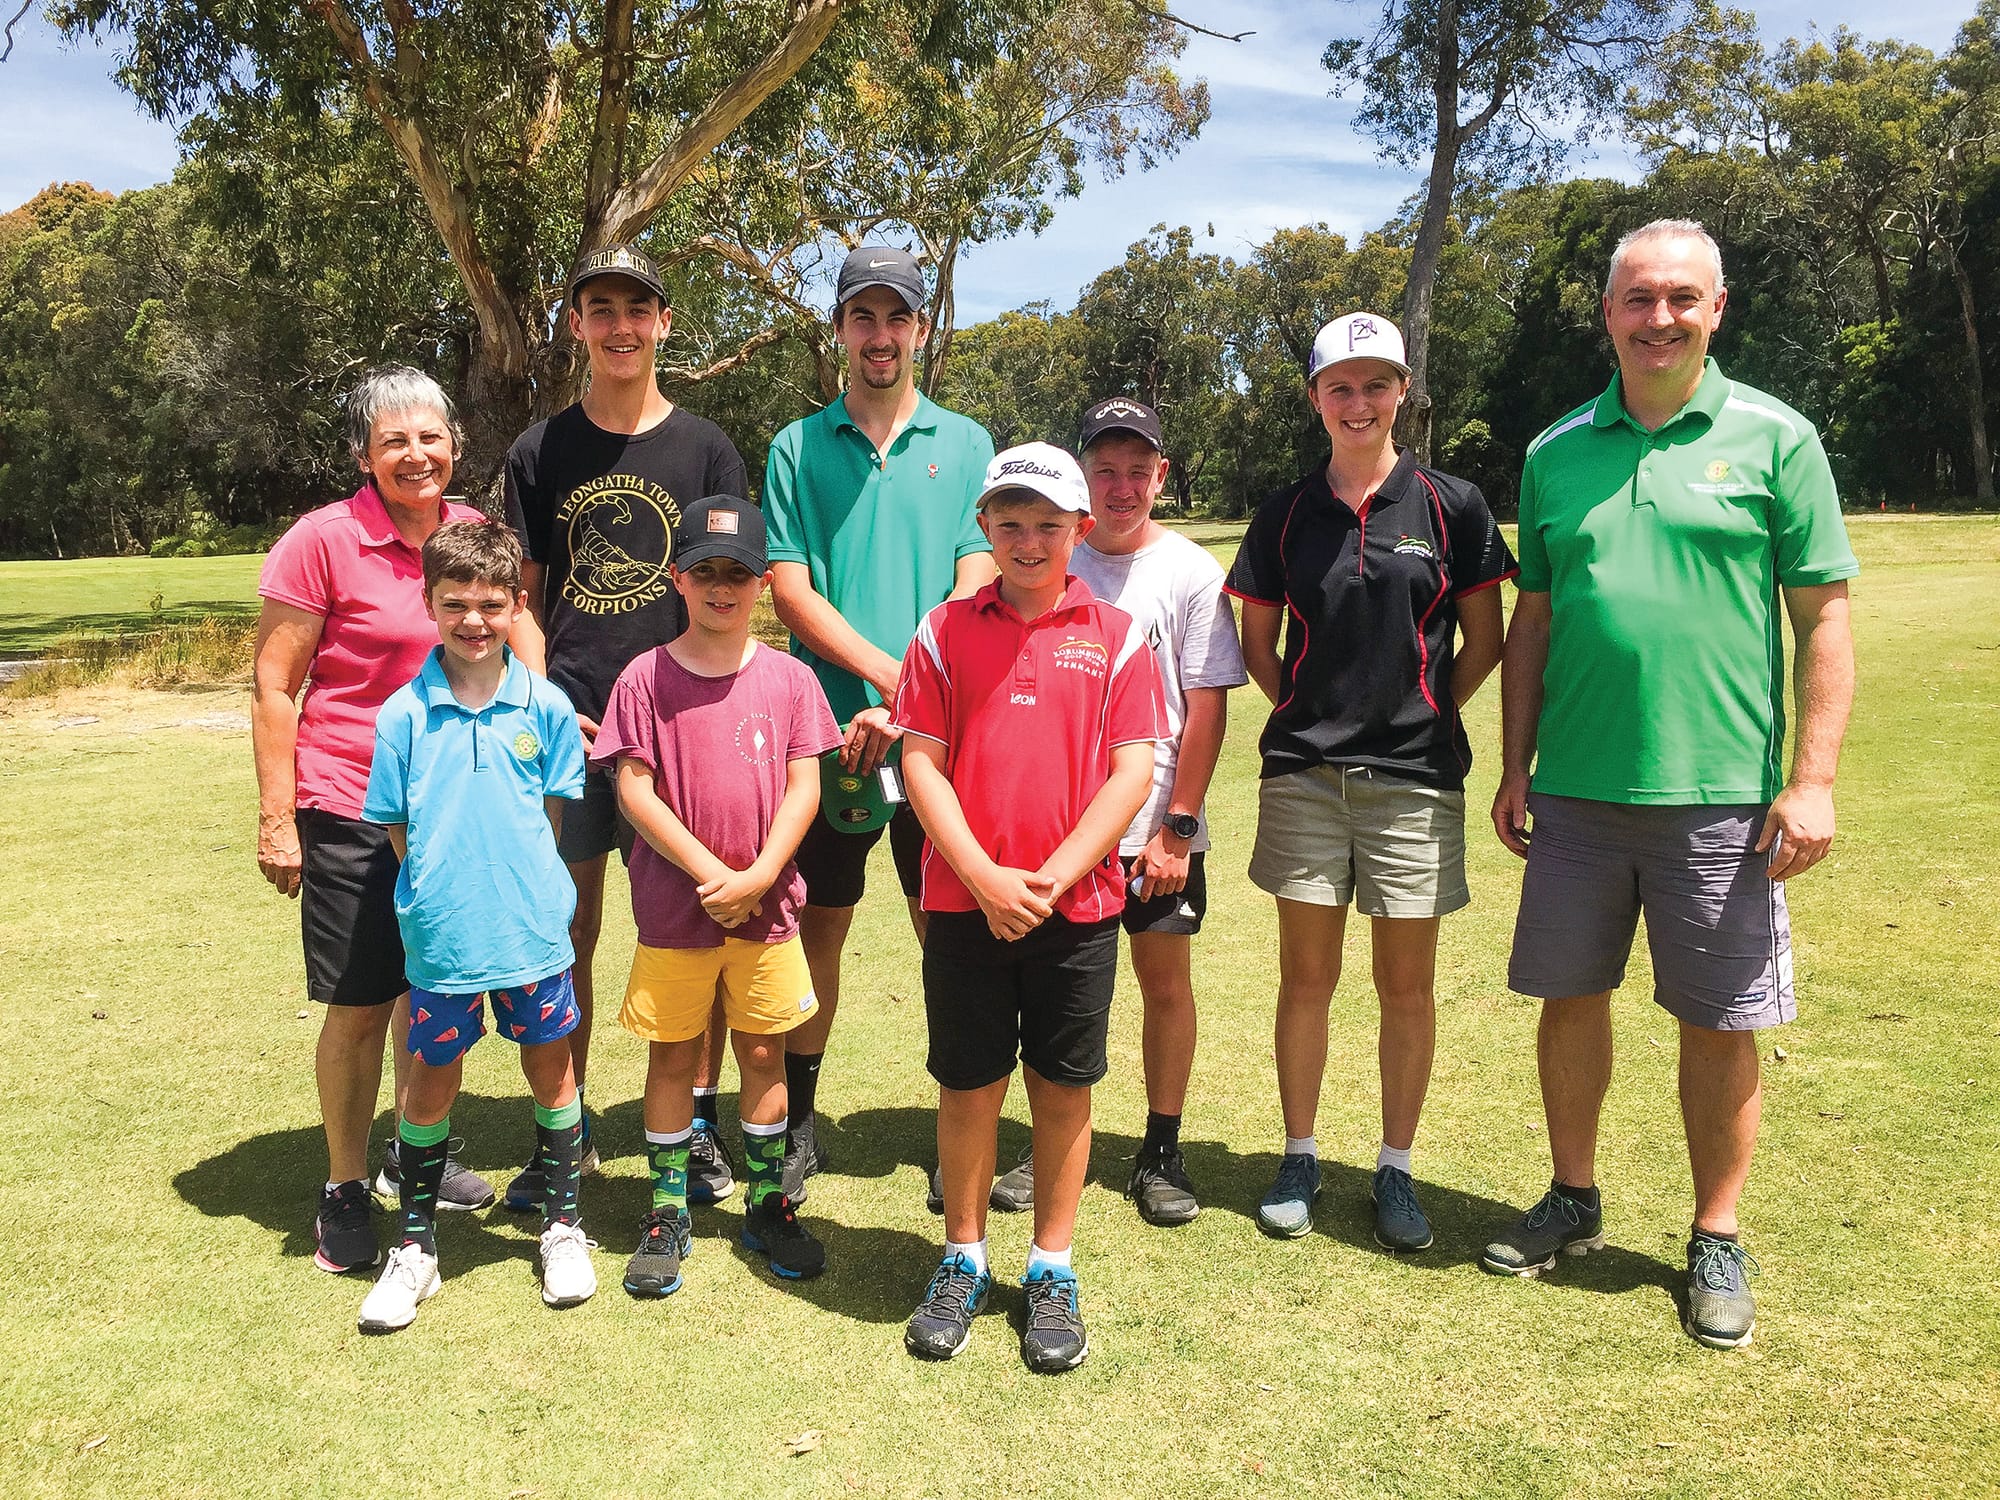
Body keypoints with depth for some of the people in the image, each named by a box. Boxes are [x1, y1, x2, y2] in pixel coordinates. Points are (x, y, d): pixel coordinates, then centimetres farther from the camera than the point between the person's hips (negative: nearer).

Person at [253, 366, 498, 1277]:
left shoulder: (475, 533, 2)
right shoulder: (325, 540, -11)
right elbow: (273, 686, -8)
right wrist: (276, 819, -10)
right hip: (352, 809, -4)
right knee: (360, 1005, 3)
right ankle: (344, 1192, 22)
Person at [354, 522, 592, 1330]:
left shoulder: (544, 706, -3)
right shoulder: (404, 712, -4)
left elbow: (552, 809, 5)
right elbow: (396, 825, 3)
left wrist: (519, 887, 0)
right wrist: (439, 888, -2)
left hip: (532, 927, 1)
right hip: (440, 932, 0)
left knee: (551, 1071, 12)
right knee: (431, 1083, 11)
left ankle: (563, 1226, 30)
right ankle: (416, 1246, 27)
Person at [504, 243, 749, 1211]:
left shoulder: (706, 450, 7)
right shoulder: (540, 452, 10)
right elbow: (522, 598, 10)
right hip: (566, 728, 1)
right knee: (566, 932, 7)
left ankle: (697, 1125, 17)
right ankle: (567, 1131, 21)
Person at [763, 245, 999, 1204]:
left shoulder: (965, 444, 7)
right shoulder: (798, 447, 7)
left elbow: (974, 590, -1)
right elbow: (789, 589, -1)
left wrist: (904, 707, -12)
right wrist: (892, 675, -14)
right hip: (830, 728, 0)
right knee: (818, 927, 8)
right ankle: (798, 1122, 22)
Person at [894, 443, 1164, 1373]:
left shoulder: (1115, 637, 2)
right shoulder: (946, 631, 4)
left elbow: (1132, 772, -4)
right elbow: (921, 762, -1)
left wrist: (1051, 878, -12)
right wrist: (986, 879, -12)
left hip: (1078, 904, 0)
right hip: (964, 902, 0)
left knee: (1063, 1088, 9)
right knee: (967, 1084, 9)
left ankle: (1051, 1271, 26)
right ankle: (962, 1261, 28)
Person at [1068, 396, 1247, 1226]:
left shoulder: (1192, 572, -3)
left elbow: (1205, 709, -5)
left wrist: (1176, 828, -10)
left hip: (1157, 827, -2)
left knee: (1167, 983, 6)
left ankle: (1162, 1151, 21)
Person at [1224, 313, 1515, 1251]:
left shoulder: (1452, 506, 1)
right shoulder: (1286, 515, 6)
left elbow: (1484, 642, 6)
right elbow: (1258, 644, 14)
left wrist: (1422, 715, 2)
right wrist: (1310, 712, 5)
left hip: (1415, 777, -1)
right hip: (1303, 772, 1)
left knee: (1407, 986, 6)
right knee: (1306, 976, 7)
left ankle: (1395, 1171, 21)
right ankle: (1299, 1161, 22)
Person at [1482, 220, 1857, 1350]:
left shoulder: (1774, 437, 0)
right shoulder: (1557, 452, 8)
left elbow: (1825, 619, -2)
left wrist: (1815, 778, -9)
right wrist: (1514, 769, 9)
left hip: (1722, 794, -3)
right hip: (1577, 791, 3)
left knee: (1721, 1023, 6)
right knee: (1570, 999, 12)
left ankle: (1718, 1241, 24)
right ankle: (1575, 1201, 31)